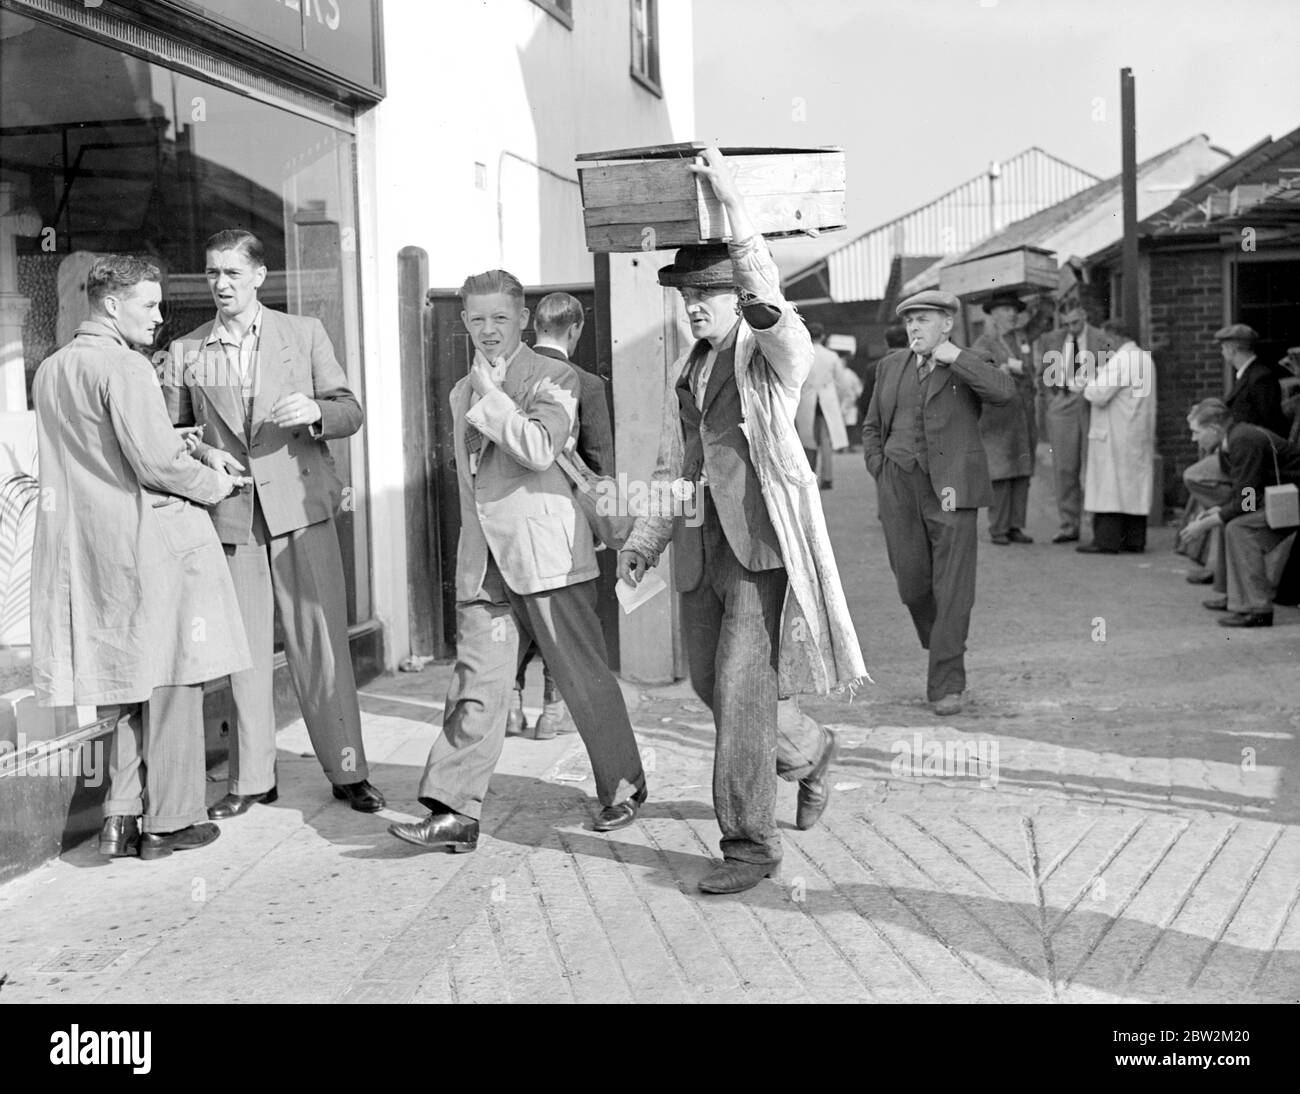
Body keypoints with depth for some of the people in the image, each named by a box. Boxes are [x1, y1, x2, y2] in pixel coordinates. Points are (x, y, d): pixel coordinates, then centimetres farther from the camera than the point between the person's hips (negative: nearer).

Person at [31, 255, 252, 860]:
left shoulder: (49, 370, 14)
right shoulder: (125, 367, -13)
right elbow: (155, 463, -19)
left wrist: (173, 442, 19)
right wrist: (212, 484, -2)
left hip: (88, 547, 8)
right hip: (154, 538, -8)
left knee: (132, 679, 15)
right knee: (171, 679, 3)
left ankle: (121, 818, 14)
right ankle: (168, 821, 10)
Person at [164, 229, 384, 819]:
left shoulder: (304, 333, 8)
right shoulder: (185, 352, 10)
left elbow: (351, 412, 7)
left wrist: (315, 411, -14)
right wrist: (201, 452, -7)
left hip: (299, 505, -1)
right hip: (230, 514, 1)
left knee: (321, 643, -2)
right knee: (244, 650, 4)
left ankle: (348, 772, 6)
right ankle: (250, 779, 15)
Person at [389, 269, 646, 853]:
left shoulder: (552, 377, -1)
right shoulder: (462, 392, 21)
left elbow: (539, 449, -18)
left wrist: (491, 396, -11)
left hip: (544, 550, -5)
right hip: (482, 560, 6)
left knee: (584, 677, 4)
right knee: (475, 683, -2)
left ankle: (623, 787, 20)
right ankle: (455, 812, -4)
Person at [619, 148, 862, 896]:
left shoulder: (777, 355, -3)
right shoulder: (687, 373, 17)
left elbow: (770, 303, -25)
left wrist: (735, 203, -27)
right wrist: (645, 541, 11)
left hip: (765, 546, -7)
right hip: (702, 550, 8)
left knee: (742, 693, -11)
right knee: (716, 687, 14)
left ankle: (751, 845, 0)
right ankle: (810, 752, 42)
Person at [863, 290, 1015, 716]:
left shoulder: (970, 366, 1)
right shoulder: (891, 367, 13)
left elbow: (1004, 393, -20)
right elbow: (872, 428, 20)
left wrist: (954, 357, -14)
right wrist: (881, 474, 6)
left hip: (950, 489, -3)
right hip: (899, 488, 4)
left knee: (953, 588, -7)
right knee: (912, 582, 4)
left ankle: (947, 685, -1)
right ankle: (942, 649, 31)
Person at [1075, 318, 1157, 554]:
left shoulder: (1120, 360, -15)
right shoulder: (1145, 358, 15)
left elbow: (1100, 395, -20)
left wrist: (1086, 383, -2)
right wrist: (1100, 374, 13)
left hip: (1116, 435, -9)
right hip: (1140, 436, 9)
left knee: (1110, 486, -7)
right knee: (1135, 485, 10)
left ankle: (1106, 540, -8)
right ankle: (1135, 539, 12)